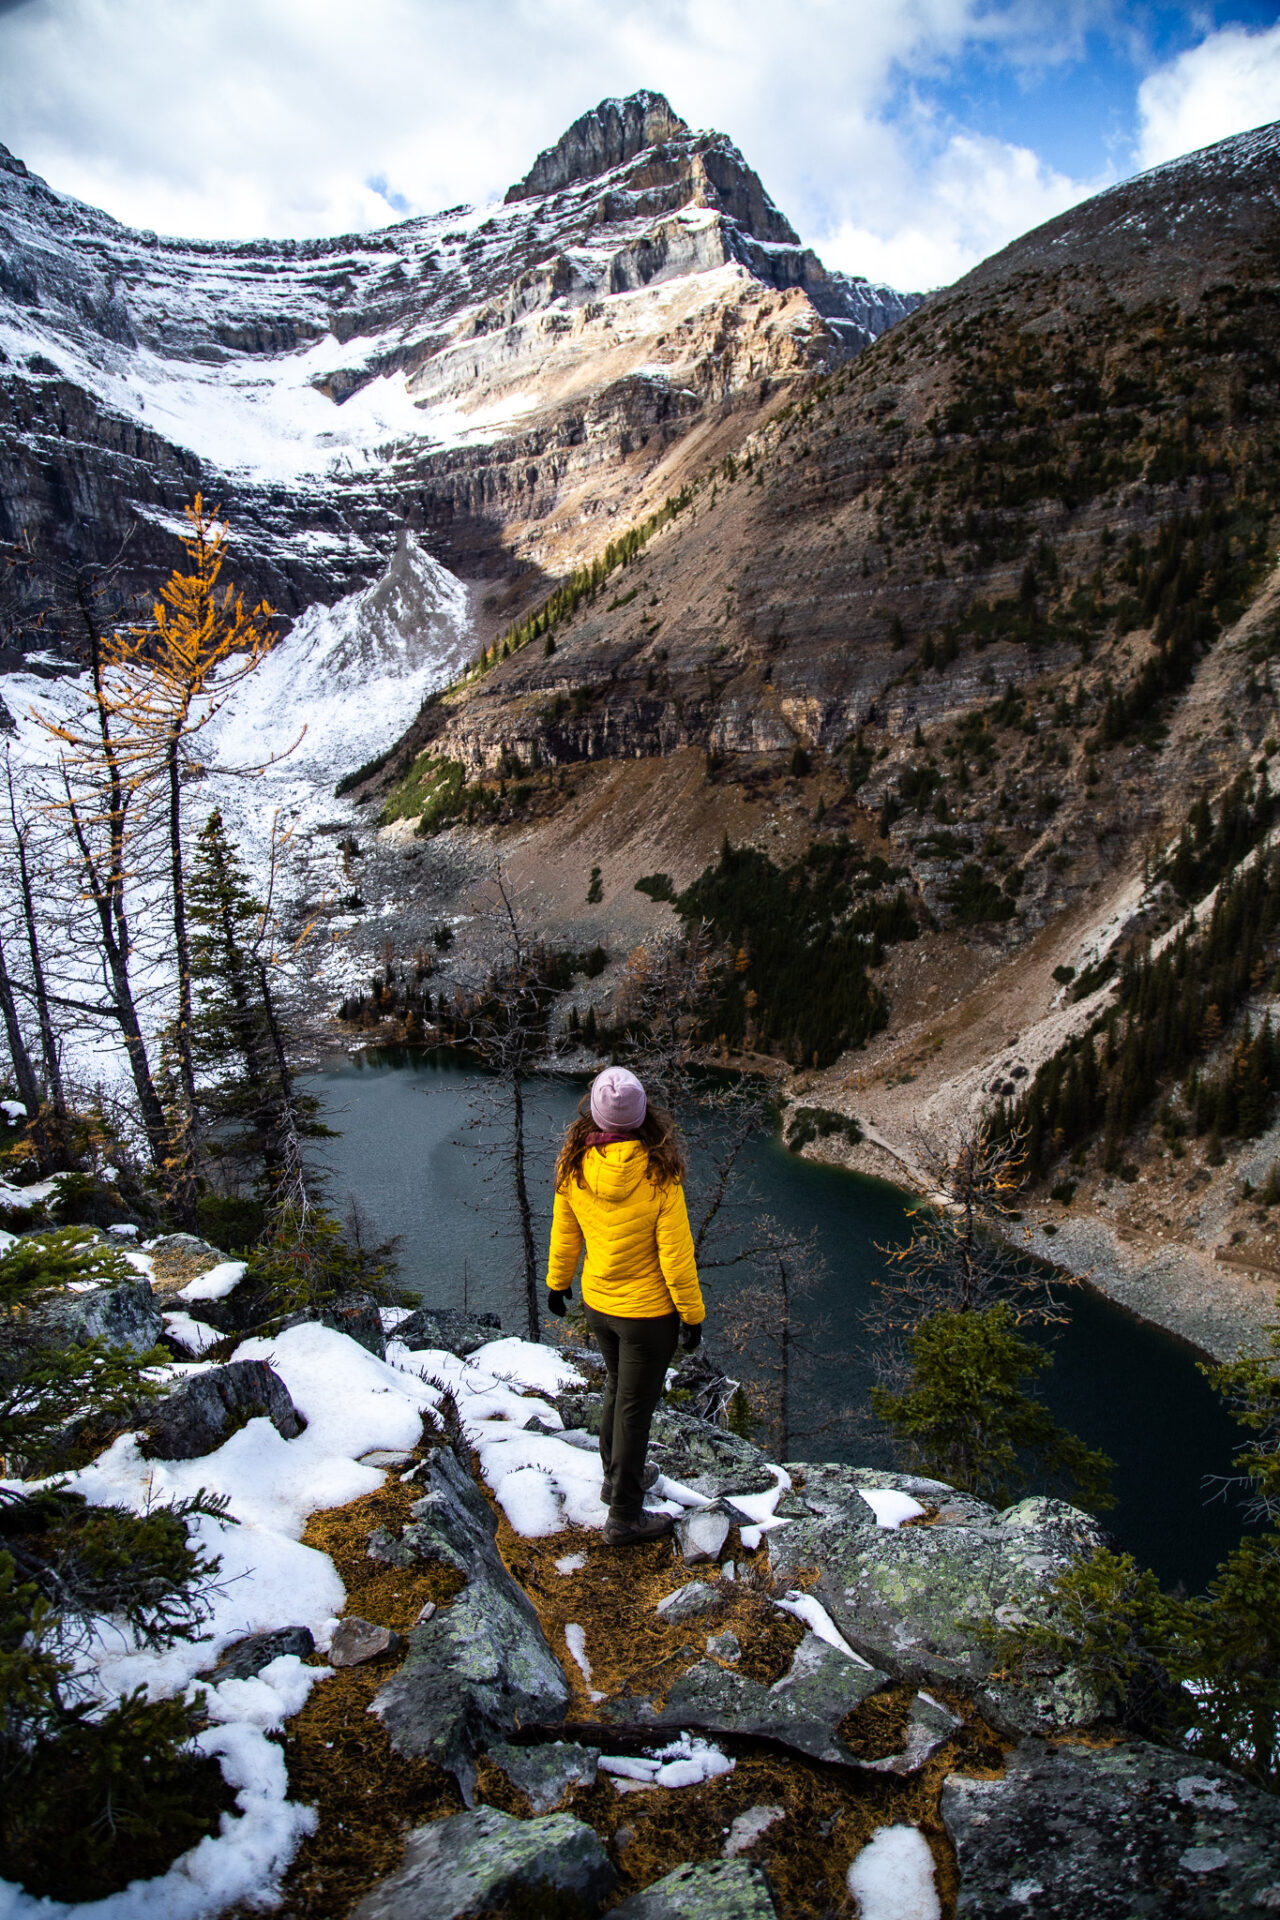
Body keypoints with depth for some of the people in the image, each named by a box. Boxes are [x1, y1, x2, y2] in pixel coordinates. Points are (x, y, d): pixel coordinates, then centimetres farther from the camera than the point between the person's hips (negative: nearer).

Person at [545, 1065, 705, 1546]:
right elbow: (675, 1252, -18)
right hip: (649, 1310, -5)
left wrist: (557, 1282, 19)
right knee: (635, 1406, 10)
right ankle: (624, 1517, 25)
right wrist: (692, 1313, -5)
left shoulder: (575, 1165, -13)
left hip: (597, 1303, 5)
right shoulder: (658, 1173, -25)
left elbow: (564, 1232, 2)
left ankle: (616, 1478, 47)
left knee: (617, 1389, 26)